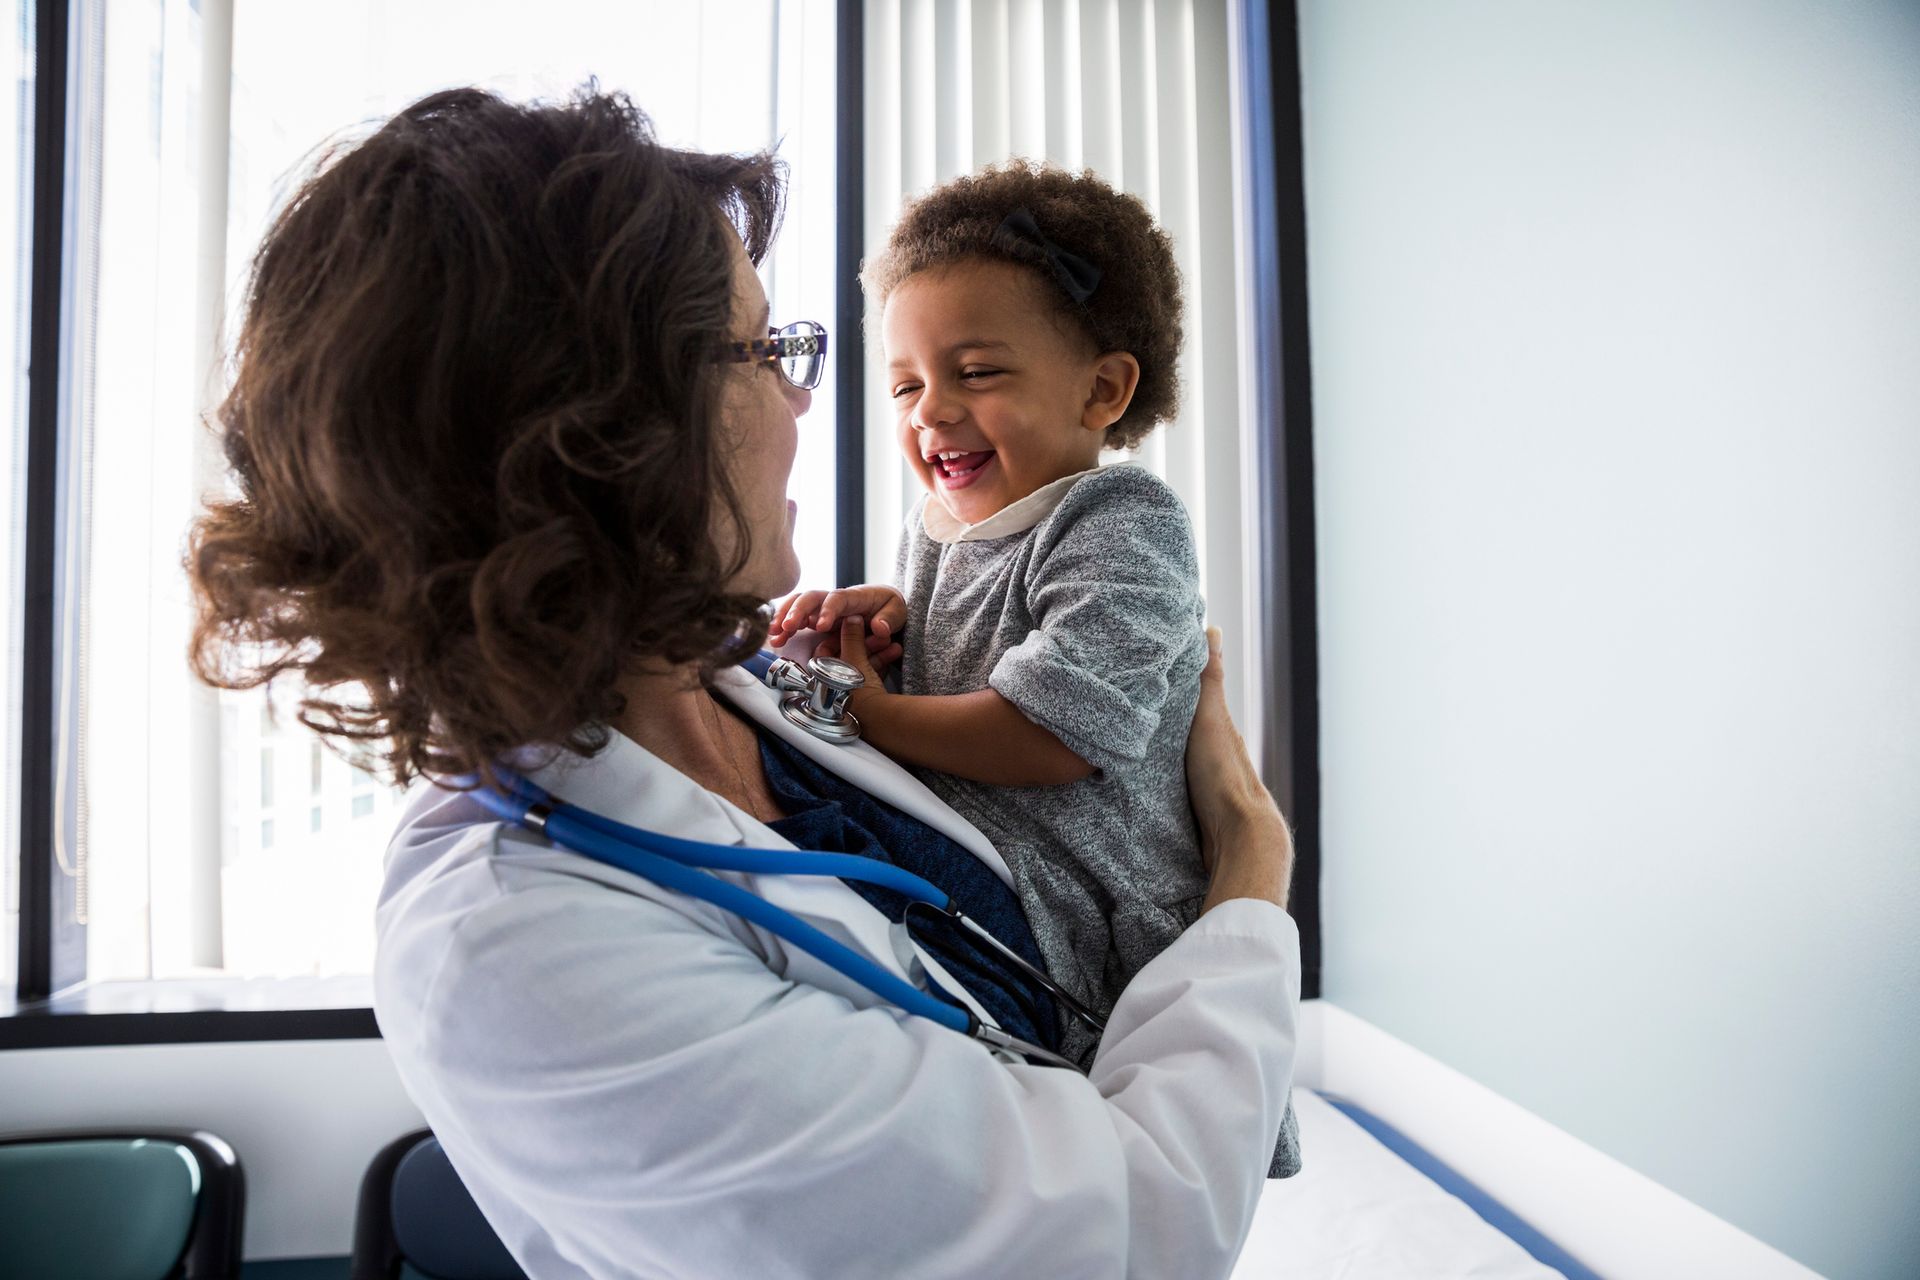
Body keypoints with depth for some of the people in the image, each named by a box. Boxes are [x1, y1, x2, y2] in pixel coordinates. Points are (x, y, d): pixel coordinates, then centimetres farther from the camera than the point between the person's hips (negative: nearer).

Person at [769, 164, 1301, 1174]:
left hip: (1092, 955, -7)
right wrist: (885, 611, -1)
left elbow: (1055, 733, -27)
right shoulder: (935, 527, 7)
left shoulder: (1126, 529, -17)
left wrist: (876, 715, -17)